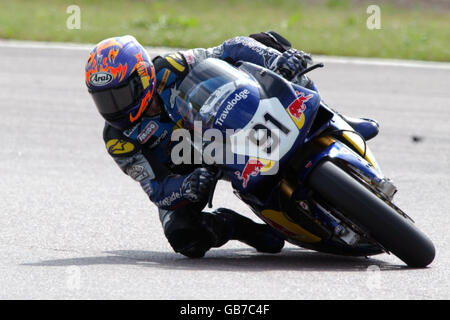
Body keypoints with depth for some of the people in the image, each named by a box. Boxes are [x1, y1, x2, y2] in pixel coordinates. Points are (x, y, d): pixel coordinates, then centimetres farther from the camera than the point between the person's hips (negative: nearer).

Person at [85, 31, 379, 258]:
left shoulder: (170, 70, -23)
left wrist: (275, 59, -43)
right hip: (182, 175, 0)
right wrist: (188, 187, -49)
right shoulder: (118, 139, -21)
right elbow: (158, 190, -25)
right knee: (182, 235, -32)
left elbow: (231, 50, -23)